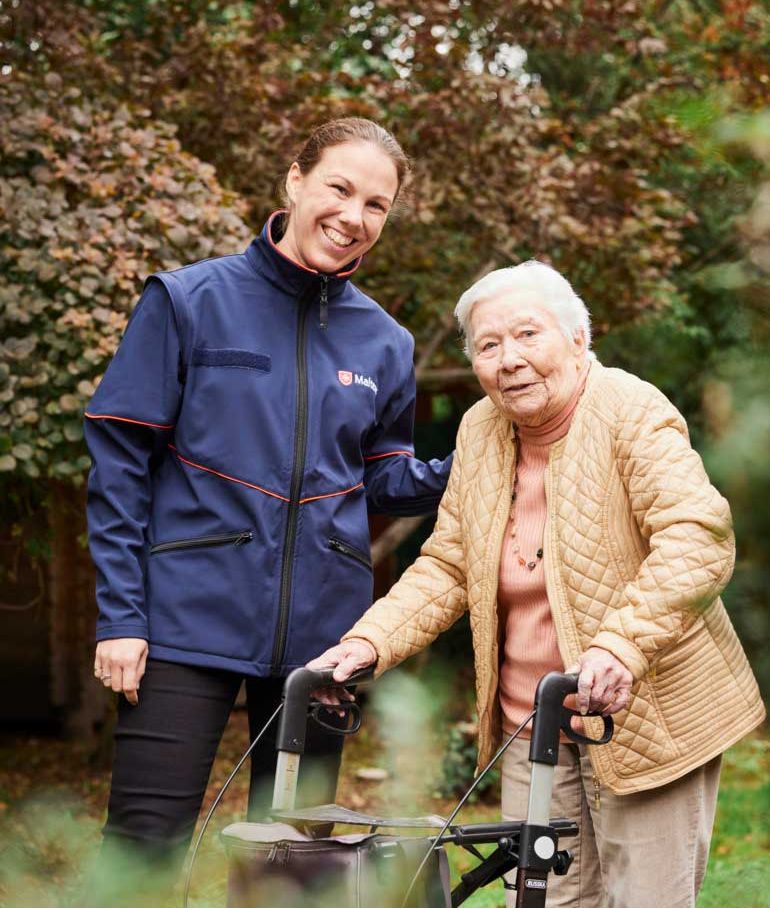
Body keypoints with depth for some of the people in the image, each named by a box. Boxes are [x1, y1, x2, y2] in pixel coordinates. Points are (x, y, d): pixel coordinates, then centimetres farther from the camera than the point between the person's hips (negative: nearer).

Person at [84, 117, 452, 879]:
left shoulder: (384, 343, 8)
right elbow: (120, 466, -3)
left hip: (320, 631, 4)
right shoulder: (188, 301, -3)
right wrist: (119, 614, -10)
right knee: (144, 845, -8)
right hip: (191, 618, -4)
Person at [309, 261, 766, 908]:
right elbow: (447, 566, 11)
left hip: (649, 716, -5)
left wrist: (620, 644, -39)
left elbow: (699, 538, -26)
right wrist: (369, 642, -5)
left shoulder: (632, 412, -14)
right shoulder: (480, 430, 6)